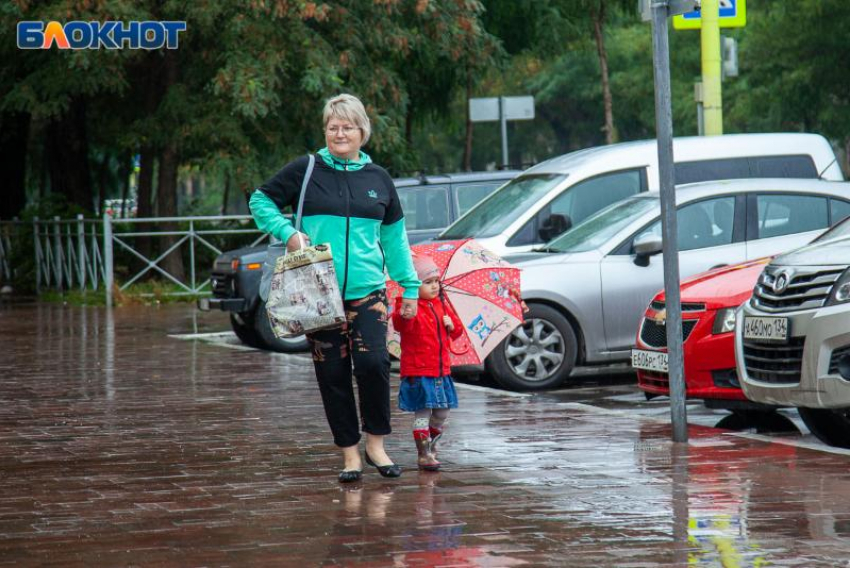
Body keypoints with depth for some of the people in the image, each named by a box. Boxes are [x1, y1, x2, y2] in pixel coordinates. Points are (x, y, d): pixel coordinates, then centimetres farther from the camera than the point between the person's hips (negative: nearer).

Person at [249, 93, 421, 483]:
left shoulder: (378, 178, 12)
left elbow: (394, 237, 20)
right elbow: (260, 200, 11)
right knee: (332, 373, 0)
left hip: (367, 291, 1)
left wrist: (409, 287, 17)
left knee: (373, 362, -16)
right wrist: (287, 232, -5)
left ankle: (375, 444, 1)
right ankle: (349, 454, 11)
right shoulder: (305, 171, 3)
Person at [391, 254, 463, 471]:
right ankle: (424, 455, 2)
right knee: (422, 413, -5)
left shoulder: (441, 305, 11)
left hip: (441, 370, 7)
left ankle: (431, 445, 33)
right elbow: (400, 325, -33)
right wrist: (404, 315, -55)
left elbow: (457, 331, 19)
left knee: (441, 413, 13)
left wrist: (451, 324, -4)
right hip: (418, 371, -7)